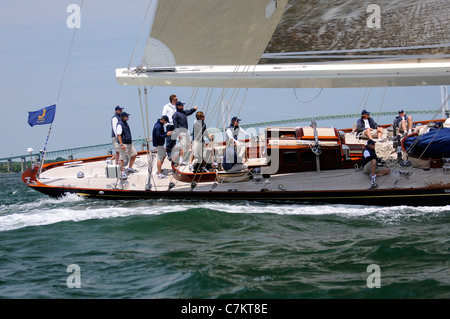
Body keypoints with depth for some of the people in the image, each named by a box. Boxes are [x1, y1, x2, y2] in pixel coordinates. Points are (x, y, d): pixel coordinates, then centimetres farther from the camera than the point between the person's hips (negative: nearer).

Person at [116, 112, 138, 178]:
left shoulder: (126, 123, 12)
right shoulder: (120, 124, -17)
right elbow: (119, 135, -21)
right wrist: (121, 144, -25)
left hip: (129, 143, 10)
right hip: (124, 144, -10)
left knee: (134, 155, 15)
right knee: (122, 158, -3)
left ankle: (130, 168, 29)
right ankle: (122, 172, 2)